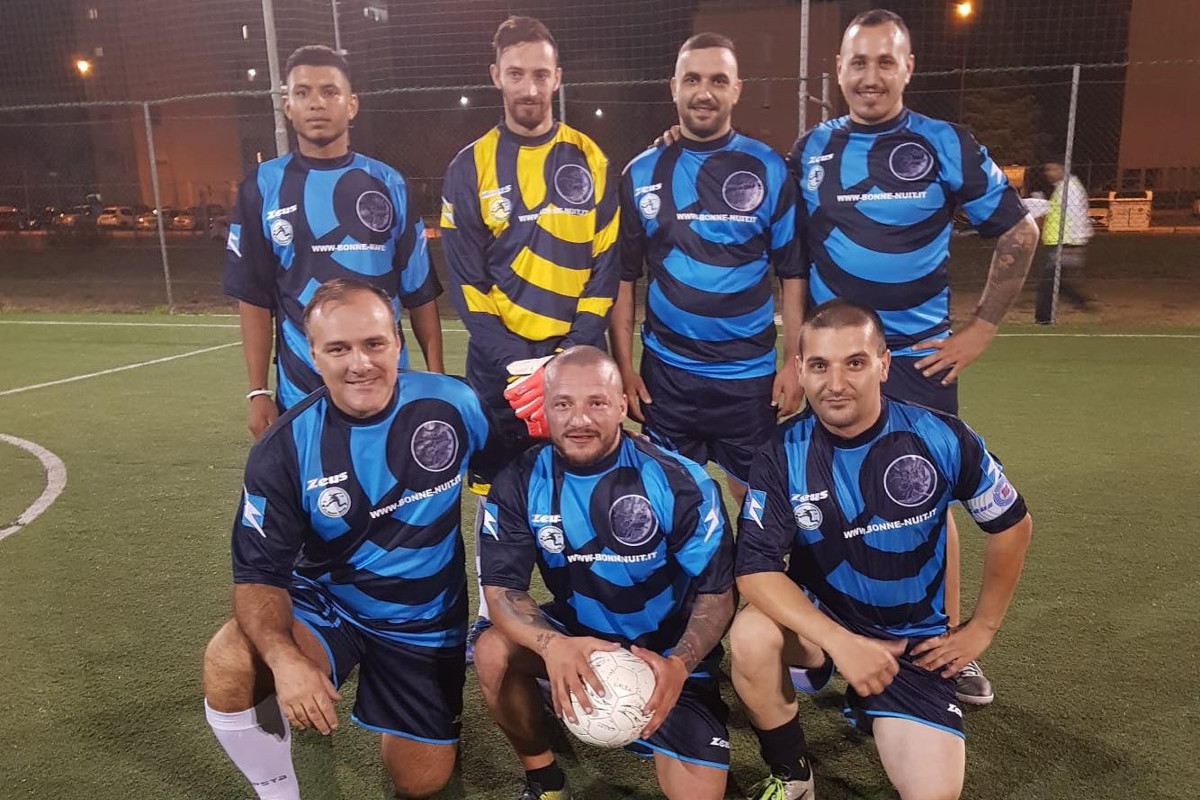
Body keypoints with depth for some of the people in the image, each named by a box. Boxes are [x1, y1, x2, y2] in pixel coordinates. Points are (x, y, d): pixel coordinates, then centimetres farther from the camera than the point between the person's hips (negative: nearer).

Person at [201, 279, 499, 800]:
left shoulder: (453, 405, -18)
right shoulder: (284, 448, -18)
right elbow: (258, 574, -17)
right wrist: (285, 658, -36)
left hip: (426, 620, 1)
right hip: (325, 606, 0)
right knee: (228, 665, -29)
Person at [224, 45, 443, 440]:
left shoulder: (388, 184, 4)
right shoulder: (262, 188, 1)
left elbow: (420, 289, 5)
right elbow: (254, 298, 2)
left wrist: (436, 374, 1)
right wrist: (257, 392, -3)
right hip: (300, 391, -1)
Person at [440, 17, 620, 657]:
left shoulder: (591, 162, 5)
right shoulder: (470, 168, 2)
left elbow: (606, 266, 2)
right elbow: (466, 280, -2)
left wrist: (577, 353, -10)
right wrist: (516, 362, -12)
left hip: (577, 356, 1)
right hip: (499, 360, 0)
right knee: (495, 488, 6)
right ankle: (490, 615, 22)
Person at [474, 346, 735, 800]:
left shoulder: (679, 483, -20)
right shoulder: (520, 484, -13)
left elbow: (716, 593, -15)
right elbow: (502, 587, -17)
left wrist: (679, 664, -34)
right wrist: (552, 645, -38)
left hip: (667, 652, -2)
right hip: (577, 635, 2)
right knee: (494, 653, -24)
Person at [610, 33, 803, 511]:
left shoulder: (769, 170, -1)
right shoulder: (641, 175, 2)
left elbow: (793, 273, 1)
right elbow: (623, 278, 5)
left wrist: (794, 360, -5)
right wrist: (623, 367, 0)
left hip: (750, 373, -1)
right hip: (665, 373, 1)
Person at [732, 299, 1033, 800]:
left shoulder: (942, 439, -15)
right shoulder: (784, 456, -16)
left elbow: (1011, 526, 1)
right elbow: (756, 569, -22)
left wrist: (982, 628, 5)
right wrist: (841, 642, -34)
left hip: (912, 641, 1)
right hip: (819, 618, 0)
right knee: (751, 637, -32)